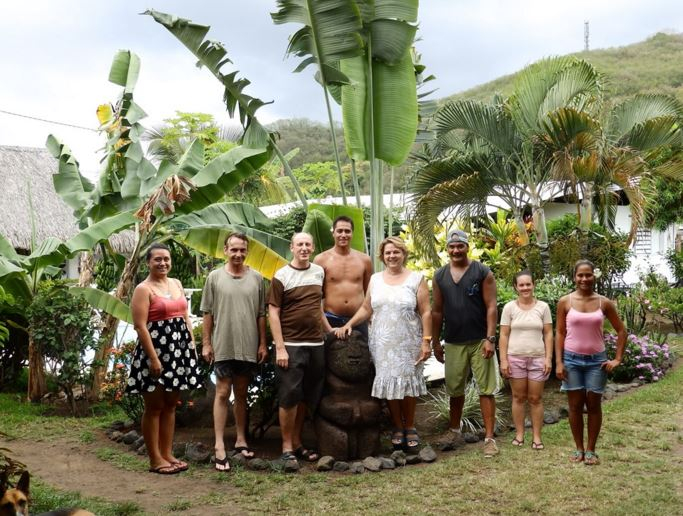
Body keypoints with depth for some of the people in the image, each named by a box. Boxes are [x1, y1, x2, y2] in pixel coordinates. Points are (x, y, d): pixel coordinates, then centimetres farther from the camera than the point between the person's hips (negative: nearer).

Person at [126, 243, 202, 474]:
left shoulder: (176, 284, 14)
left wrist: (191, 345, 10)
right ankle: (155, 459, 6)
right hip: (156, 351, -7)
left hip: (178, 350, 7)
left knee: (170, 405, 11)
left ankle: (167, 454, 19)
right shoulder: (143, 289, -8)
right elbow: (140, 326, -14)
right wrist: (154, 358, -19)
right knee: (154, 407, 0)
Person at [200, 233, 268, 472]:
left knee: (241, 393, 13)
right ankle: (219, 446, -2)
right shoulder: (215, 277, 0)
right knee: (222, 393, -2)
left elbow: (261, 314, 7)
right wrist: (206, 343, -1)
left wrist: (263, 343, 5)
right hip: (223, 346, -2)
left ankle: (241, 440, 22)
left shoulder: (256, 278, 3)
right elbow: (207, 313, 2)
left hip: (248, 347, 2)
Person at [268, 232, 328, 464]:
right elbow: (273, 312, -8)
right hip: (291, 345, -5)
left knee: (307, 397, 10)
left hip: (316, 344, 5)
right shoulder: (281, 276, -5)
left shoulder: (320, 272, 10)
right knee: (289, 396, -3)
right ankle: (286, 447, 7)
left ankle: (297, 443, 21)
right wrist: (280, 347, -15)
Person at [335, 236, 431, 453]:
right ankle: (397, 428, 16)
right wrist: (348, 325, -1)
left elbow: (425, 313, -2)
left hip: (408, 344, -2)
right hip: (382, 343, 2)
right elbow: (366, 309, 12)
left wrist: (426, 341, -9)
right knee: (388, 384, 2)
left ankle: (410, 428, 18)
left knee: (407, 383, 1)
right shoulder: (375, 279, 10)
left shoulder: (416, 279, 1)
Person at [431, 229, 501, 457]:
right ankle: (454, 431, 30)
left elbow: (491, 307, -7)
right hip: (453, 342, 3)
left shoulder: (483, 273, -3)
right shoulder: (440, 276, 6)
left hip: (480, 341, -3)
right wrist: (435, 342, 8)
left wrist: (490, 339, -14)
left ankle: (489, 438, 3)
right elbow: (437, 311, 10)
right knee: (455, 389, 14)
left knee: (486, 390, -1)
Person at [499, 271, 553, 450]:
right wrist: (503, 360, -6)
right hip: (515, 358, 0)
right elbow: (504, 335, 0)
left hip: (537, 358, 0)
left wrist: (548, 358, -4)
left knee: (535, 398, 4)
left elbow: (548, 334, 3)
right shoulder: (509, 307, 0)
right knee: (519, 397, 6)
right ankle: (519, 434, 15)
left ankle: (536, 436, 11)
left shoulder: (543, 307, 2)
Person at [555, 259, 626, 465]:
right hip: (572, 359, 0)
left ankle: (591, 450, 16)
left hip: (597, 360, 1)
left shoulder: (604, 303, -1)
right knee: (575, 405, 5)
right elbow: (560, 333, 1)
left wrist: (617, 359, 1)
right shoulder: (565, 302, -3)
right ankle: (579, 448, 17)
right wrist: (558, 362, -5)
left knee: (594, 405, 6)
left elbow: (621, 331, 7)